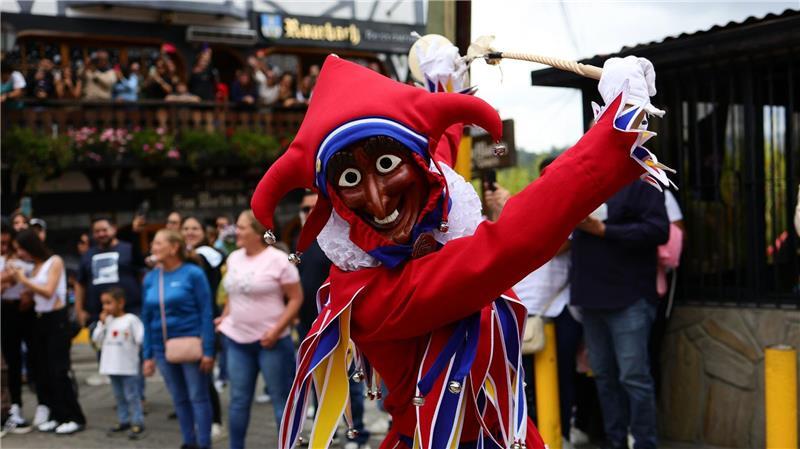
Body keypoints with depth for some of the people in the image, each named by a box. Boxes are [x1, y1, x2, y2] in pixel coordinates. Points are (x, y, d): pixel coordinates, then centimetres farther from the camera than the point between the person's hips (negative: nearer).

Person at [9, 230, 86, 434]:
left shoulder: (55, 262, -7)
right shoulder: (34, 267, 10)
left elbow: (48, 291, -16)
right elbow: (33, 294, 5)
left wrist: (24, 280, -11)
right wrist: (18, 280, -2)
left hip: (56, 320, -7)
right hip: (40, 320, 7)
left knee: (58, 371, -8)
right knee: (43, 372, 7)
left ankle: (75, 418, -2)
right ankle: (58, 416, 15)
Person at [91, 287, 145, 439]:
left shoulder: (131, 319, -9)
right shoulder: (107, 320, 9)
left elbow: (140, 338, -13)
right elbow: (97, 339, 5)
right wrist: (101, 323, -2)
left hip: (128, 367, -7)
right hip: (112, 366, 7)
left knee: (132, 395, -3)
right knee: (119, 396, 14)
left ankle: (137, 423, 1)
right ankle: (123, 421, 23)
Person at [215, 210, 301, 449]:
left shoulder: (277, 259, -12)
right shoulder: (234, 258, 8)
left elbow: (296, 298, -11)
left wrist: (277, 329, -18)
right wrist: (224, 318, 8)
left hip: (270, 341, -6)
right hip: (237, 340, 6)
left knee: (282, 400, 3)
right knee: (239, 400, 11)